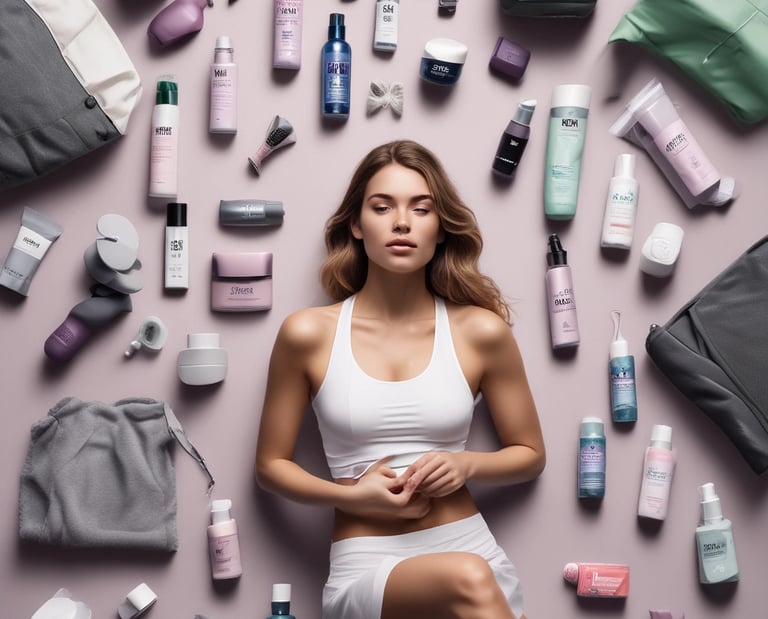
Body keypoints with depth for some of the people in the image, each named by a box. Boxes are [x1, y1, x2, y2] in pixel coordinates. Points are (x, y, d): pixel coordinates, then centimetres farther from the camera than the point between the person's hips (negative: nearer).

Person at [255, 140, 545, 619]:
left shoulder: (481, 330, 0)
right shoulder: (309, 333, -2)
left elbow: (530, 454, 13)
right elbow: (271, 464, 8)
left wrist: (467, 463, -9)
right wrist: (354, 495, -11)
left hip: (469, 548, 3)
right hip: (367, 565, -2)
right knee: (467, 580, -33)